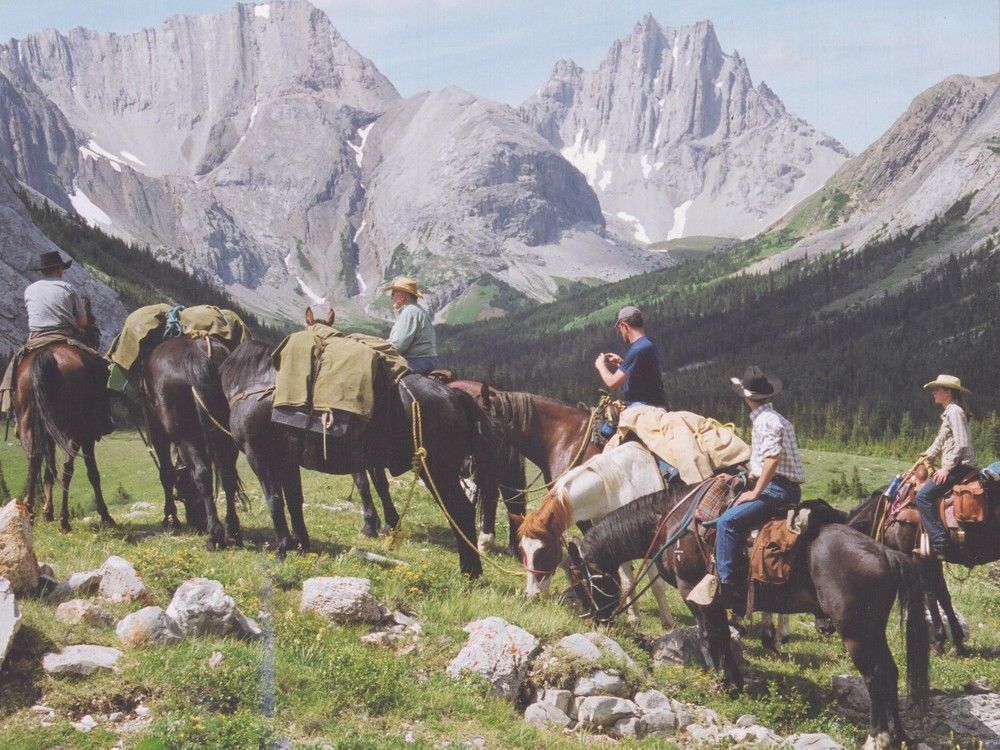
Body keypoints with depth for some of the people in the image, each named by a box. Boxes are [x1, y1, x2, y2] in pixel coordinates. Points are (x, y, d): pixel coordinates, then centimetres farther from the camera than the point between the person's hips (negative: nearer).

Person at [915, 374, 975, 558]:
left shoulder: (954, 412, -12)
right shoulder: (949, 412, 20)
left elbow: (961, 444, -20)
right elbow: (940, 442, 26)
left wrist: (947, 468, -20)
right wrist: (925, 457, 18)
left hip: (959, 466, -11)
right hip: (954, 466, 11)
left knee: (923, 496, -19)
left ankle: (940, 544, -23)